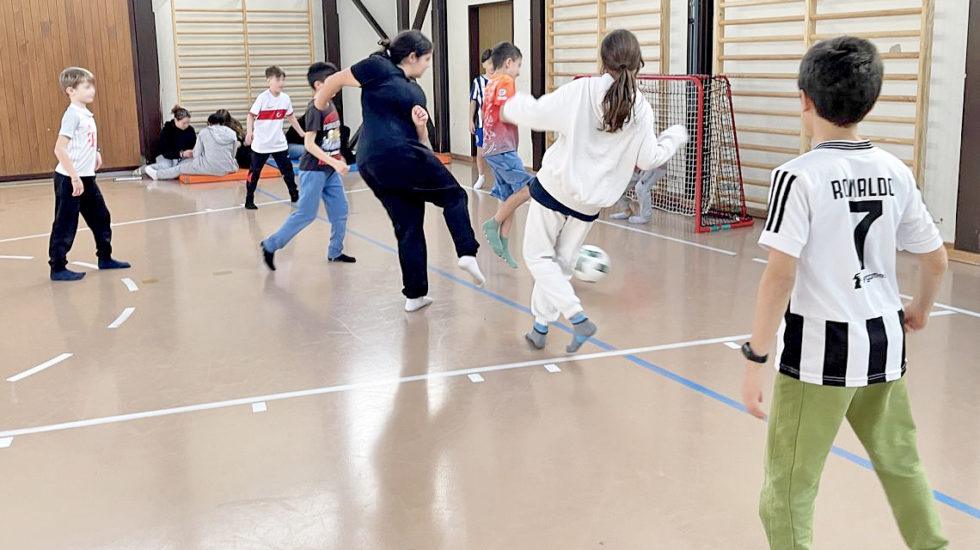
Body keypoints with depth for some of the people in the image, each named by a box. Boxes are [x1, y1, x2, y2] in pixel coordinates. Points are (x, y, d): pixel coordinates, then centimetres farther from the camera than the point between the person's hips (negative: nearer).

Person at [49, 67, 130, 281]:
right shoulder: (72, 114, -16)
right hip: (69, 179, -9)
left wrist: (95, 152, 8)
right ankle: (57, 268, 8)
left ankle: (105, 257, 29)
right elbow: (60, 149, -22)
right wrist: (74, 177, -23)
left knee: (100, 217, 16)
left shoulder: (87, 114, 9)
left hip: (86, 177, 9)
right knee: (65, 225, -1)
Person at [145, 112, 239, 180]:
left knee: (181, 168, 20)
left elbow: (196, 154, 3)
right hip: (228, 169, 1)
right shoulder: (232, 133, 4)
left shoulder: (204, 132, 0)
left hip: (209, 168, -1)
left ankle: (157, 174, 32)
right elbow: (233, 155, 8)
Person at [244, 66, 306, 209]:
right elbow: (251, 116, -14)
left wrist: (302, 133, 18)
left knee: (287, 169, 8)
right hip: (261, 144, -4)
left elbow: (291, 117, 15)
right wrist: (249, 132, -29)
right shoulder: (263, 98, -14)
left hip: (279, 143, 4)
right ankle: (249, 201, 12)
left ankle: (295, 196, 21)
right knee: (254, 172, 4)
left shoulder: (285, 98, 1)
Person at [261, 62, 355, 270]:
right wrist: (334, 162, -26)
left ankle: (335, 252, 19)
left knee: (340, 210, 7)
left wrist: (339, 159, 20)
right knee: (306, 214, -4)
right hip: (314, 170, -8)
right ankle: (270, 245, 7)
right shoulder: (315, 109, -17)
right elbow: (309, 143, -22)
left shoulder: (330, 105, 7)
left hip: (330, 170, 8)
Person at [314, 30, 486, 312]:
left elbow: (421, 141, 20)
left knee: (408, 228, 12)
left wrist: (421, 125, -1)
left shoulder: (416, 92, 21)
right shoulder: (378, 67, -1)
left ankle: (415, 294, 17)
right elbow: (335, 81, 4)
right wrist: (317, 110, 14)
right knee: (453, 194, 1)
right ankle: (467, 254, -10)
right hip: (398, 155, -8)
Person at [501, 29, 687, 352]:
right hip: (589, 202, 4)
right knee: (562, 262, 18)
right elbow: (649, 159, 1)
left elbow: (537, 113, -9)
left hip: (554, 188, -3)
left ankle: (577, 317, -5)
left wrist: (513, 107, 13)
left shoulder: (582, 91, -14)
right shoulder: (642, 111, -6)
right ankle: (540, 328, 23)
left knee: (538, 255, 9)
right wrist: (675, 137, 19)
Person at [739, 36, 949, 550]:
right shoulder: (895, 172, 2)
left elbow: (779, 276, -20)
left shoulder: (799, 176, -14)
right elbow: (936, 260, 10)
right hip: (883, 343, 6)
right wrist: (919, 310, 29)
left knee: (789, 485, 7)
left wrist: (755, 359, -14)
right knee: (900, 462, 25)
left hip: (821, 349, -6)